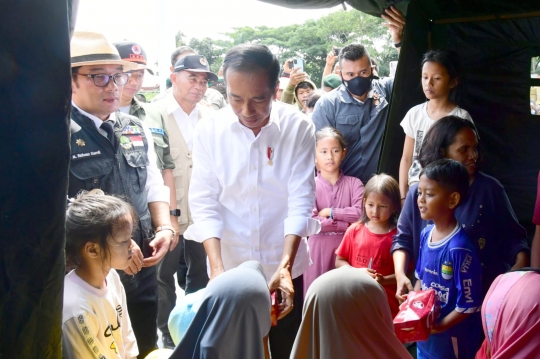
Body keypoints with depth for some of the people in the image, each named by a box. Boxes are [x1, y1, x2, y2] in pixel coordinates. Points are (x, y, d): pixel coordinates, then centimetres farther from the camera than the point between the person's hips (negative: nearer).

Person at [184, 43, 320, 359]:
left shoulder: (299, 128, -10)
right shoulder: (209, 130, -8)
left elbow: (301, 202, -12)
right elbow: (205, 204, -9)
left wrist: (285, 265, -24)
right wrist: (217, 268, -20)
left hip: (284, 268, 0)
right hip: (229, 269, 1)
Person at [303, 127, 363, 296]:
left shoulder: (354, 183, 2)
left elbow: (360, 213, -10)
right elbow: (311, 222, -13)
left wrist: (330, 212, -11)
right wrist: (347, 224, -10)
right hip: (318, 247, -1)